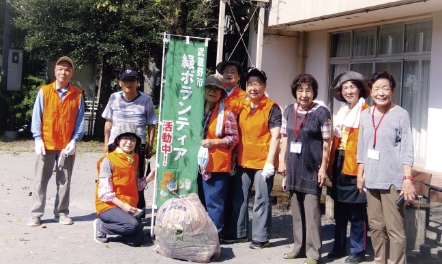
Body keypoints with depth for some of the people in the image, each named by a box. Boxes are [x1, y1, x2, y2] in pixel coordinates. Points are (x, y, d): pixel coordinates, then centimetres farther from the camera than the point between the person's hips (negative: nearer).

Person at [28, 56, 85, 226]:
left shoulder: (78, 94, 1)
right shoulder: (44, 91, 0)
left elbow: (80, 120, 1)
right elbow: (37, 117, -1)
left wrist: (74, 141, -8)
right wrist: (38, 139, -9)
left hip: (67, 145, 1)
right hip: (46, 144, -1)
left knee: (64, 181, 8)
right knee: (40, 180, 3)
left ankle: (62, 213, 18)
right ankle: (36, 214, 10)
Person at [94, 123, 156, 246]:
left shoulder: (134, 159, 11)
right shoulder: (108, 161, -11)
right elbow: (105, 193, -15)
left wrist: (147, 179, 1)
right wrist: (122, 205, -21)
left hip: (128, 207, 6)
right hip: (108, 206, -6)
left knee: (136, 240, -10)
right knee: (133, 225, -31)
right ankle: (101, 226, -5)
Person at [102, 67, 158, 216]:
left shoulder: (145, 99, -1)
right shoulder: (114, 98, 5)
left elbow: (151, 124, 4)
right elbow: (108, 122, 13)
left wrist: (150, 144, 0)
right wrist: (106, 143, 10)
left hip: (137, 145, -2)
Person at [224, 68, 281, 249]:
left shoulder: (272, 108, -7)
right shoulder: (242, 107, 10)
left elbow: (275, 136, -11)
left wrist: (270, 161, -17)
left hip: (263, 162, -6)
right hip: (243, 161, 6)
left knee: (261, 200, 1)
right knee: (239, 198, 12)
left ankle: (260, 237, 10)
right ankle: (239, 233, 25)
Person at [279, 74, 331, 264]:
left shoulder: (321, 112, -6)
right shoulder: (289, 111, 8)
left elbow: (326, 142, -6)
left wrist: (323, 167, -9)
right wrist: (282, 161, 9)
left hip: (312, 168, -5)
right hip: (293, 167, 5)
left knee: (311, 210, -6)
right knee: (296, 209, 12)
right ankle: (299, 247, 23)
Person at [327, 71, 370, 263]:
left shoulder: (366, 112, -8)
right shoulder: (342, 112, 16)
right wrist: (331, 165, 10)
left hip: (355, 167, -7)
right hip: (339, 165, 8)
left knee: (357, 212, 0)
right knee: (339, 210, 15)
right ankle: (339, 246, 26)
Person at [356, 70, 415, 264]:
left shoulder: (401, 115, -5)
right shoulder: (365, 114, 10)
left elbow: (407, 149, -8)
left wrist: (407, 178, -14)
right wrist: (360, 173, 13)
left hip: (393, 180, -5)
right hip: (371, 179, 5)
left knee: (394, 229, -4)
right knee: (375, 226, 12)